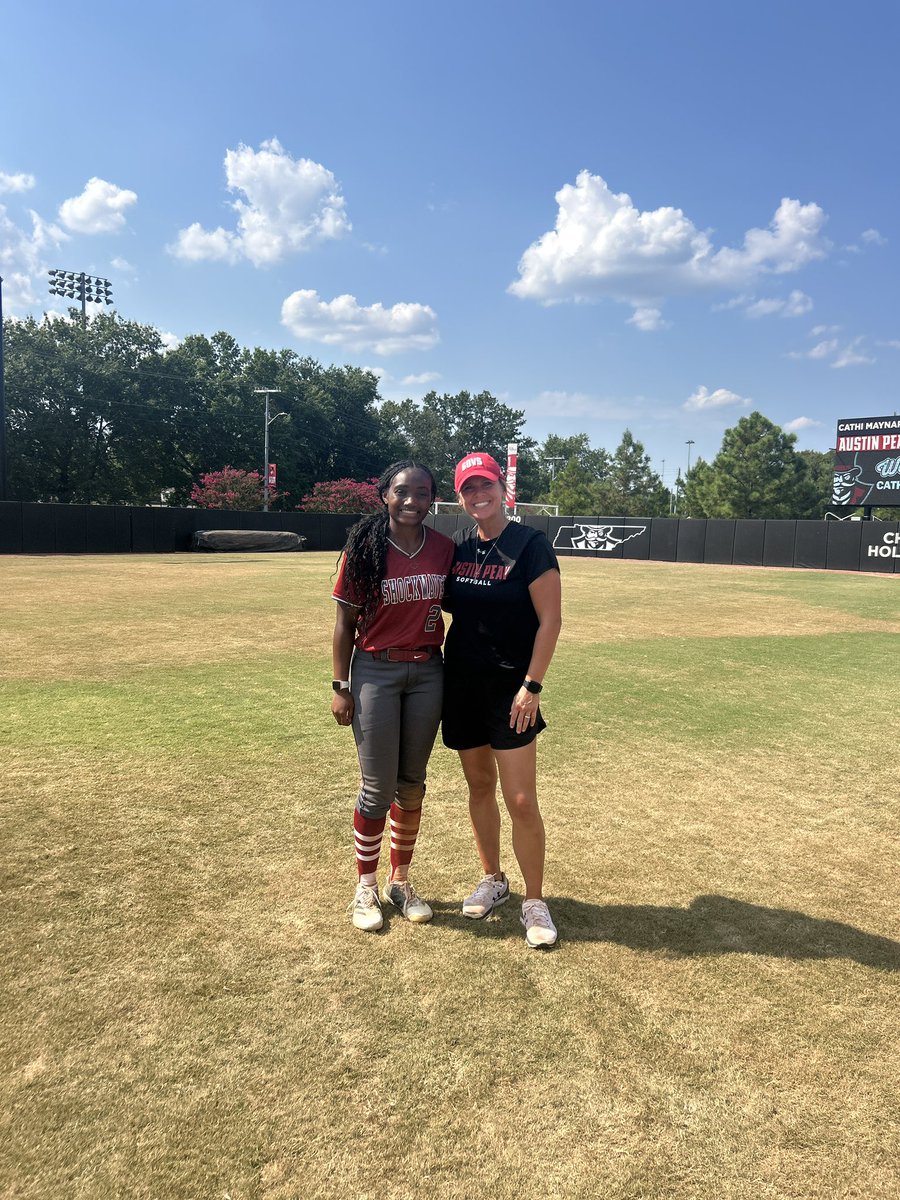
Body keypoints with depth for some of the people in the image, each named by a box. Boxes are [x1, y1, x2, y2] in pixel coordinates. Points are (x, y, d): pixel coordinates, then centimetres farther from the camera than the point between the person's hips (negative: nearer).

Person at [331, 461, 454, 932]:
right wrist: (341, 686, -8)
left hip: (428, 672, 3)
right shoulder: (364, 548, -9)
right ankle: (365, 887, 23)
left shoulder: (443, 548, 0)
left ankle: (400, 880, 31)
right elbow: (345, 622, -6)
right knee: (378, 788, 2)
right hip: (375, 672, -3)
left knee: (412, 784, 13)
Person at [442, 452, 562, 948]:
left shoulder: (530, 544, -10)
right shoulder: (455, 546, 7)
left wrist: (532, 685, -15)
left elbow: (550, 619, -11)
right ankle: (493, 880, 35)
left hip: (509, 688, -5)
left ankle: (535, 901, 15)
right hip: (461, 684, 5)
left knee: (521, 801, -4)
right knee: (479, 785, 16)